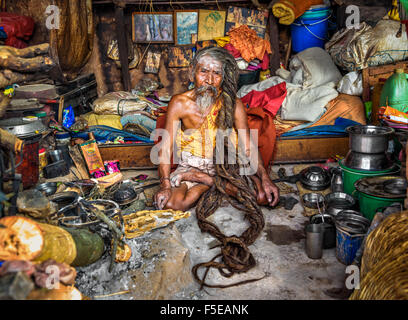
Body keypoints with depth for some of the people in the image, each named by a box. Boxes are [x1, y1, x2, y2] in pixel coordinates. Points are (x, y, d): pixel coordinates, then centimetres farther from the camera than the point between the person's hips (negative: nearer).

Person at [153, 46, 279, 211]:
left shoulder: (233, 104, -10)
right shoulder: (179, 103, -12)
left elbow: (248, 146, -9)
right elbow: (166, 146, -14)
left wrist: (265, 178, -22)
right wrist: (165, 185, -28)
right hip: (191, 164, -2)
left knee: (263, 196, -21)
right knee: (170, 203, -32)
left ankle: (202, 179, -7)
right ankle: (212, 182, -4)